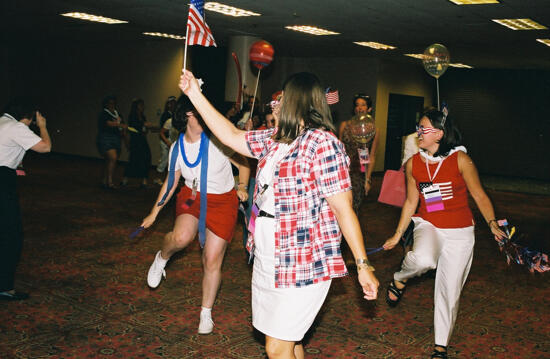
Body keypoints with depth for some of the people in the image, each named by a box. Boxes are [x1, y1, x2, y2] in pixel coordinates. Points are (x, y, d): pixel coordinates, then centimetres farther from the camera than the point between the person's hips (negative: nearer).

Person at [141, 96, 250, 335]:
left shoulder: (217, 140, -15)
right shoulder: (177, 148, -3)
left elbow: (243, 164, 0)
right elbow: (171, 182, 11)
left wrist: (242, 187, -16)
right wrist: (154, 213, 14)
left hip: (222, 201, -2)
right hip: (192, 197, 2)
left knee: (212, 260, 0)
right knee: (182, 237, -31)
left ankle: (206, 313, 22)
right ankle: (162, 259, 6)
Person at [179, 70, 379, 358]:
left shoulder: (322, 143, -16)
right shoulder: (275, 139, 9)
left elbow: (343, 209, -17)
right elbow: (231, 135, 19)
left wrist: (363, 265, -16)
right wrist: (194, 94, 20)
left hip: (302, 265, -8)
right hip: (267, 261, 8)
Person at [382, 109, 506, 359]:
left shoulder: (460, 159, -11)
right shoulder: (413, 164, 0)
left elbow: (479, 195, -5)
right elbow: (411, 202, 10)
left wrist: (492, 224, -18)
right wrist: (397, 235, 13)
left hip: (459, 233, -1)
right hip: (428, 225, 1)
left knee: (449, 291, 5)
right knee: (423, 260, -34)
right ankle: (399, 279, 1)